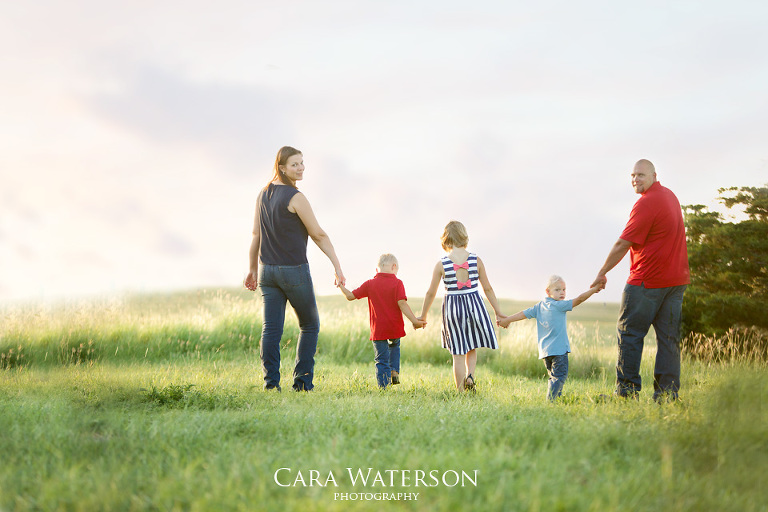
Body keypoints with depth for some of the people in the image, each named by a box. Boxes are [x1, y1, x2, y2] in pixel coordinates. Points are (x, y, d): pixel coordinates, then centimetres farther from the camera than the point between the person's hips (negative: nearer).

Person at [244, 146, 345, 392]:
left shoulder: (264, 194, 7)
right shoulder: (296, 198, -14)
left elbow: (256, 235, 12)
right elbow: (319, 235, -11)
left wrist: (253, 269, 19)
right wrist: (337, 266, -6)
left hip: (267, 270, 6)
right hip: (294, 270, -6)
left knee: (271, 328, 2)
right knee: (310, 326, 9)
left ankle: (270, 383, -4)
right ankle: (302, 381, 4)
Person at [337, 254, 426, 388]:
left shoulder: (370, 284, 0)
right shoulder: (397, 283, -7)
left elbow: (350, 296, 2)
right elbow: (402, 303, -17)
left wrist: (341, 286, 19)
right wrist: (414, 320, -16)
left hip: (378, 330, 0)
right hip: (395, 328, 0)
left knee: (382, 360, 7)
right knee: (394, 346, 32)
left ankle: (384, 387, -1)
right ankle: (394, 370, 14)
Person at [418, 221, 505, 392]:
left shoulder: (441, 264, -8)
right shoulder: (475, 260, -6)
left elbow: (431, 293, 0)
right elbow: (487, 288, 1)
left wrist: (422, 316, 14)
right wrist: (498, 312, 11)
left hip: (453, 309, -1)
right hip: (474, 305, 1)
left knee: (458, 354, 9)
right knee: (472, 348, 21)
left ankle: (461, 392, 10)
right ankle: (470, 375, -5)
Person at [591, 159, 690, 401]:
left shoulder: (646, 204, -15)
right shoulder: (669, 195, 14)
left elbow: (622, 245, -13)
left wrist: (602, 273, -2)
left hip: (648, 280, -8)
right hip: (677, 278, 8)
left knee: (629, 333, 1)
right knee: (669, 337, 6)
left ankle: (627, 390, 1)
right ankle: (668, 393, 3)